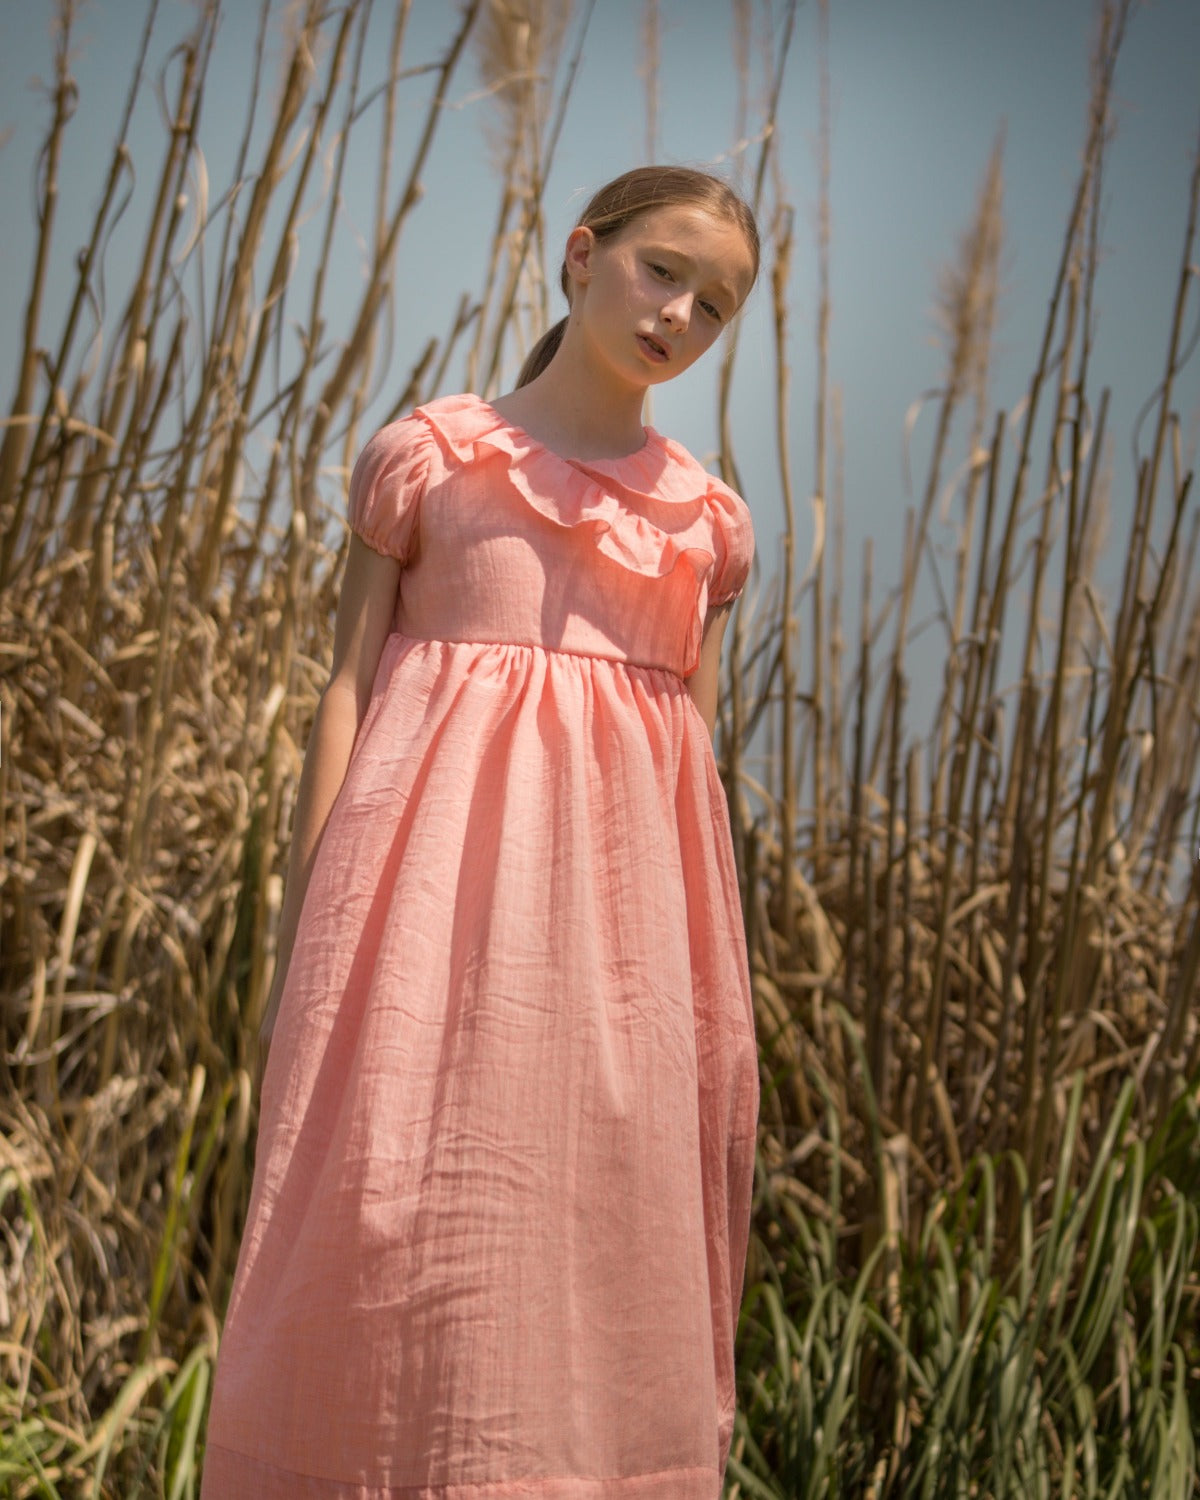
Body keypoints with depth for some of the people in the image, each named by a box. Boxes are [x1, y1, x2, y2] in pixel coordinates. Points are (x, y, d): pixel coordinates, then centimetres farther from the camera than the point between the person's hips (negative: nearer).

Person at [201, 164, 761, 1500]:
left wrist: (712, 974, 12)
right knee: (401, 1201, -5)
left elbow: (701, 751, 16)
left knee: (605, 1227, 4)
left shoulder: (706, 519, 15)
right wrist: (303, 929, -3)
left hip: (621, 884, 3)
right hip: (436, 877, -3)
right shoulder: (428, 455, 7)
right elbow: (347, 690, 4)